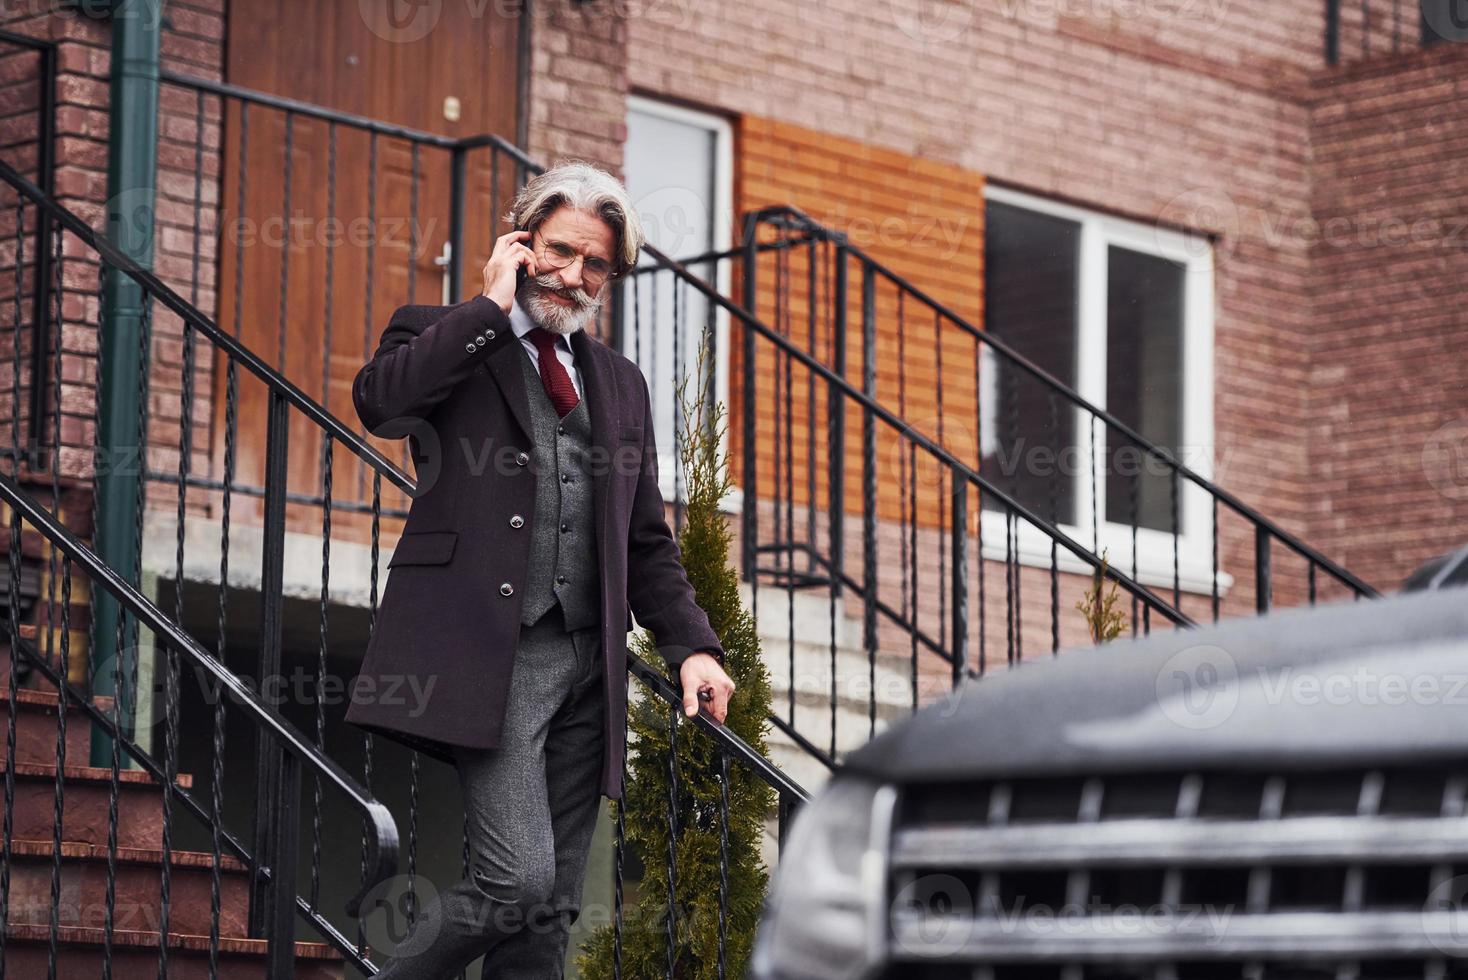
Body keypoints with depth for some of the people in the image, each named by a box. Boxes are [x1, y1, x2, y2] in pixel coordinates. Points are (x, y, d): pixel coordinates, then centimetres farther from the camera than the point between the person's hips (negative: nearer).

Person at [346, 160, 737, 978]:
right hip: (486, 655, -6)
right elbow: (381, 400, -16)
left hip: (586, 663, 6)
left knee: (553, 909, 4)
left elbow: (647, 540, 23)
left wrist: (691, 644, 8)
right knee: (517, 880, -18)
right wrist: (492, 306, -7)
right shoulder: (446, 340, 7)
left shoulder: (620, 383, 22)